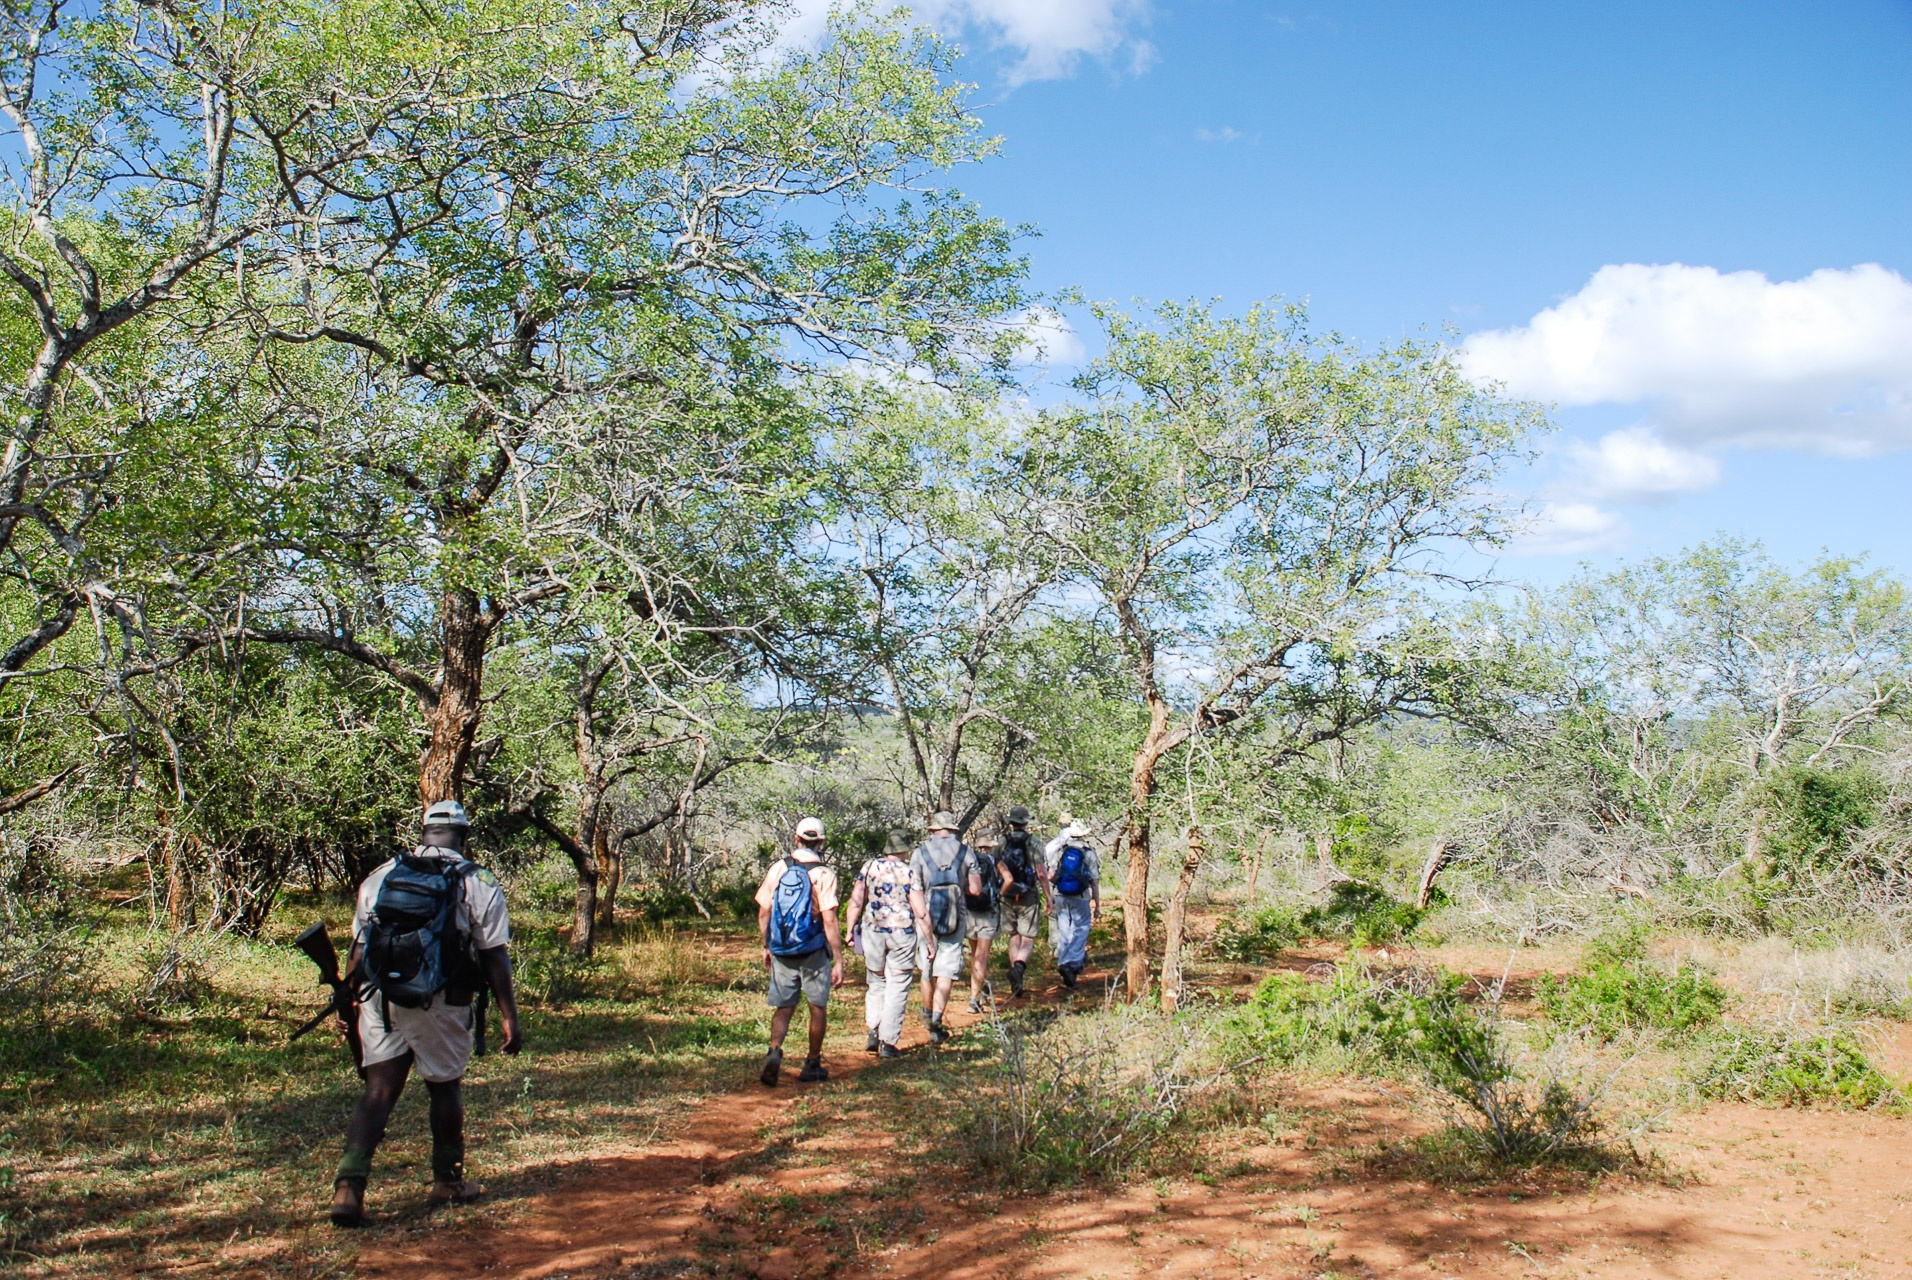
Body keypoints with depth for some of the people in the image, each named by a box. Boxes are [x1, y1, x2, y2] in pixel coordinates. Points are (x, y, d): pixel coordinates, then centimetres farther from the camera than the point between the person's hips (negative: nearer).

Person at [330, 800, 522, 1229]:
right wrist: (510, 1017, 0)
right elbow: (495, 957, -4)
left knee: (378, 1089, 5)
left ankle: (348, 1186, -10)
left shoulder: (379, 878, 8)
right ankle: (448, 1182, 30)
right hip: (441, 1007, -2)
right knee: (445, 1088, 16)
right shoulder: (479, 885, -2)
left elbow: (359, 949, 10)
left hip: (381, 1001, 2)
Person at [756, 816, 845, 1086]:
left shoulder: (778, 868, -1)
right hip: (814, 952, -3)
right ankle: (812, 1066, 20)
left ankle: (774, 1052, -13)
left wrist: (766, 946, 16)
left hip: (781, 952, 3)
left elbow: (763, 912, 3)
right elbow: (829, 921, -15)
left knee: (783, 1007, 11)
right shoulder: (823, 875, -12)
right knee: (818, 1008, 13)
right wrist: (839, 962, -11)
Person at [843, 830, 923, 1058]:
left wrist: (850, 929, 12)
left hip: (872, 932, 3)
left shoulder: (870, 866, 2)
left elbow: (856, 900, 2)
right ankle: (888, 1043, 5)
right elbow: (920, 912, -8)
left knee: (877, 982, 20)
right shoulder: (910, 872, -6)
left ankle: (873, 1032, 8)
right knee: (897, 988, 5)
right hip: (902, 934, -3)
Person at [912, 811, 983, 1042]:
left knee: (928, 969, 17)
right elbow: (975, 890, -2)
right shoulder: (966, 852, 0)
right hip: (956, 919, -1)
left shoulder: (920, 853, -1)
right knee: (946, 973, 0)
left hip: (927, 918, 1)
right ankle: (936, 1021, -11)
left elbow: (914, 891, -6)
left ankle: (928, 1013, 36)